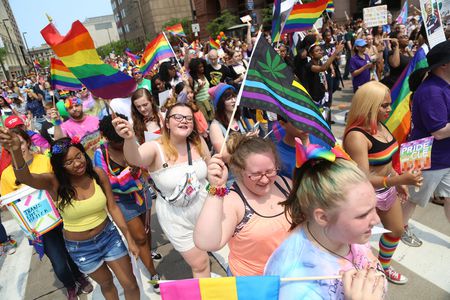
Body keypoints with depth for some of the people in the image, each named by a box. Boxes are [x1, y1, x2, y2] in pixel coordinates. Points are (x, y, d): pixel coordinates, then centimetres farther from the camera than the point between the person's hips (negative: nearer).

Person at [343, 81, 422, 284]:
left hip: (387, 189, 9)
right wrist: (399, 179, -40)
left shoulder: (379, 125, 0)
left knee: (396, 231, 26)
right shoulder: (356, 136, -30)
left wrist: (398, 183, 18)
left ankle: (384, 267, 52)